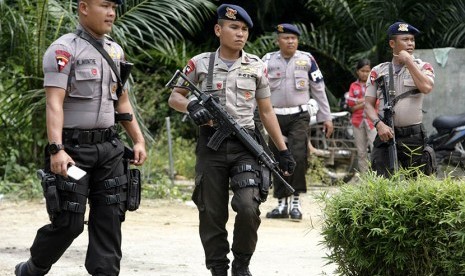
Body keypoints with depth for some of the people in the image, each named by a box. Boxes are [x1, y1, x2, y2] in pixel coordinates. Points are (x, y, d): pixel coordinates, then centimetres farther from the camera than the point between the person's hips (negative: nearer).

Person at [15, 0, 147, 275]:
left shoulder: (116, 51, 13)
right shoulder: (64, 49, -10)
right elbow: (54, 103, -18)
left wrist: (139, 139, 14)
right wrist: (57, 149, -28)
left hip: (109, 148, 7)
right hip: (74, 149, -6)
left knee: (110, 219, 2)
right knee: (68, 222, -2)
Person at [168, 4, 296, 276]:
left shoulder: (256, 66, 7)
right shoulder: (200, 64, 3)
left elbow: (267, 112, 13)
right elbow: (174, 97, 10)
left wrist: (283, 150, 10)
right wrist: (191, 106, -13)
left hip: (245, 145, 0)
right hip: (211, 145, 0)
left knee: (248, 208, -16)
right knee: (212, 213, 1)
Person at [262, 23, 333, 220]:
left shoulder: (307, 60, 4)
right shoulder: (268, 61, 3)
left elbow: (319, 90, 8)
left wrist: (326, 117, 8)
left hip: (299, 117, -1)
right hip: (275, 117, 1)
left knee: (298, 156, -17)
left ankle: (295, 200, -7)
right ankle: (282, 204, 14)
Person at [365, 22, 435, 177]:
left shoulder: (422, 67, 8)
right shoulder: (378, 71, 12)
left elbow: (427, 88, -15)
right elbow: (368, 104, 9)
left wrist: (408, 61, -8)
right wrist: (379, 124, -11)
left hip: (413, 136, -1)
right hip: (386, 134, 1)